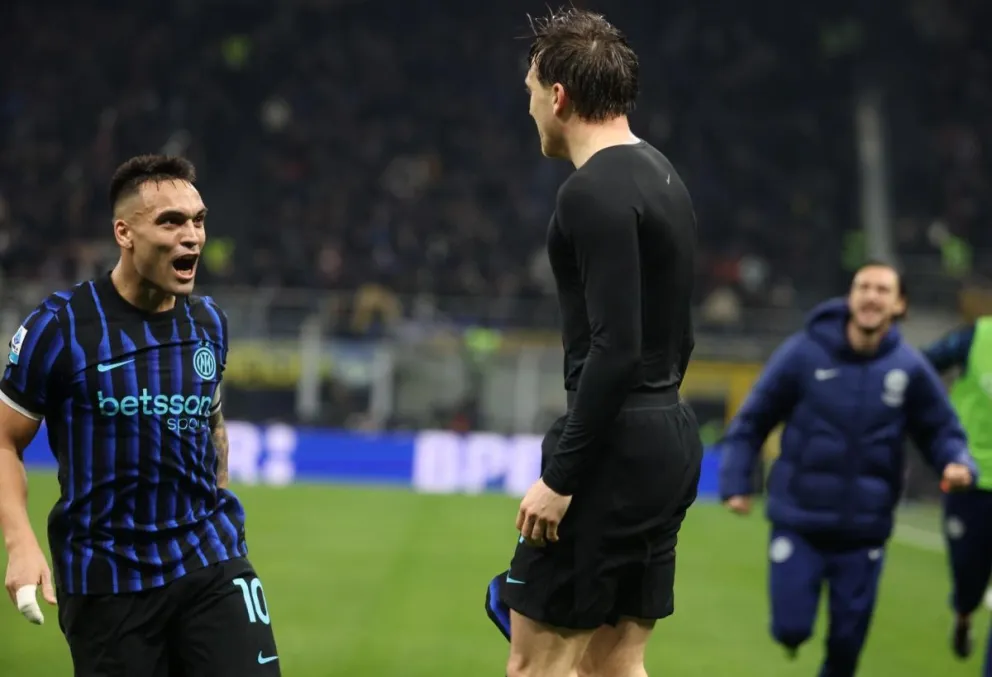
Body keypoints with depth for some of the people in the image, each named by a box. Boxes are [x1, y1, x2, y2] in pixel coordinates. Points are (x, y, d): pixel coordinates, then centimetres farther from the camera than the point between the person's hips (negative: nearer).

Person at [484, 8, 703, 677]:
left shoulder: (595, 194, -15)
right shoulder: (662, 177, 16)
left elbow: (615, 349, -22)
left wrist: (560, 478, -21)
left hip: (616, 445, -10)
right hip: (673, 435, 10)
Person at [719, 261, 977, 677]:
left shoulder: (909, 367, -4)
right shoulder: (804, 353, -9)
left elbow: (940, 430, 6)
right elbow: (752, 420, -1)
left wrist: (956, 463, -15)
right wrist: (736, 482, -6)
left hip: (864, 530, 2)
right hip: (799, 521, -1)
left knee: (847, 640, 5)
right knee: (791, 628, -5)